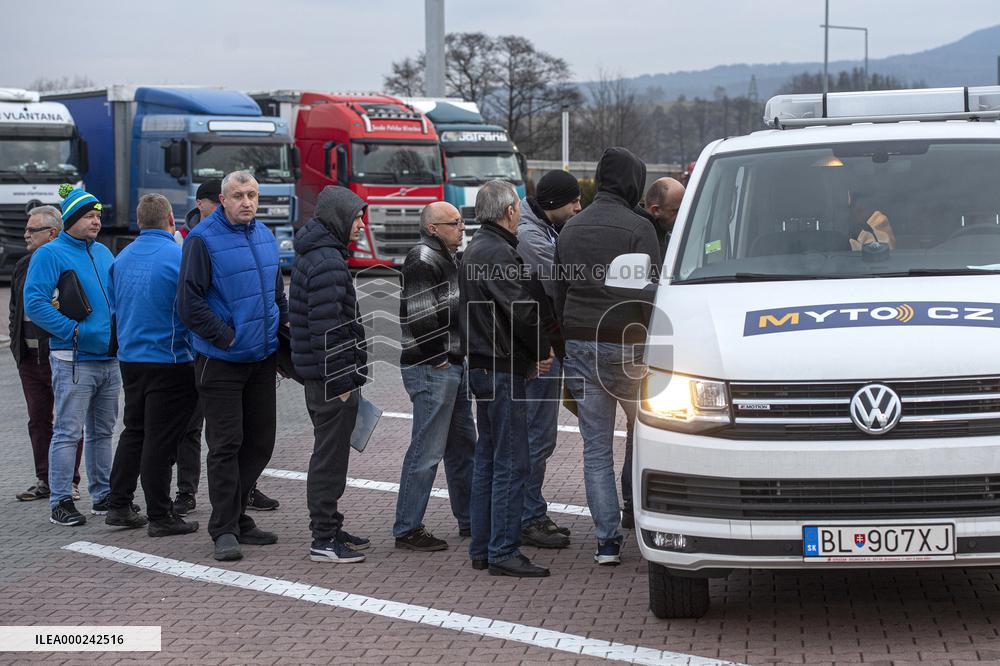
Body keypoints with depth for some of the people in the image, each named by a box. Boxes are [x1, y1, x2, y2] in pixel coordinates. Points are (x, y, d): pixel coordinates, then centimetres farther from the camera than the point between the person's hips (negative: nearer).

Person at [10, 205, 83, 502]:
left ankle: (70, 481, 7)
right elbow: (15, 308, 23)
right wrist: (16, 341, 13)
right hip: (29, 356, 7)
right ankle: (44, 480, 16)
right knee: (38, 421, 10)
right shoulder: (22, 266, 14)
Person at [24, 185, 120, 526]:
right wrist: (71, 330, -19)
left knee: (102, 432, 13)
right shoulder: (50, 254, -7)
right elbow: (33, 303, -15)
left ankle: (102, 495, 21)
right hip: (74, 360, -7)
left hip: (109, 358, 7)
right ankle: (61, 502, -3)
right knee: (68, 433, -7)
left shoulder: (102, 252, 16)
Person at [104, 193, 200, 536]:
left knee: (134, 432, 18)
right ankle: (160, 517, 2)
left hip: (130, 360, 7)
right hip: (170, 361, -7)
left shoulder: (122, 259, 7)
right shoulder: (178, 256, -15)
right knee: (161, 439, -2)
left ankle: (118, 506, 20)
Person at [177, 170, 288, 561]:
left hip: (263, 358, 7)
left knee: (260, 441, 11)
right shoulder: (203, 240, -12)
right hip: (221, 361, -7)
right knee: (226, 444, -6)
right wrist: (225, 337, -15)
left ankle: (237, 516, 24)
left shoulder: (264, 236, 11)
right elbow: (189, 301, -15)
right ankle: (224, 529, -2)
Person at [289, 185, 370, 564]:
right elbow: (327, 327, -23)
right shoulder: (327, 261, -18)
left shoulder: (313, 255, 16)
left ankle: (329, 528, 28)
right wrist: (341, 381, -21)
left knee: (329, 453, 18)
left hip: (320, 376, 11)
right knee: (330, 457, -5)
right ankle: (324, 541, -1)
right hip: (333, 376, -11)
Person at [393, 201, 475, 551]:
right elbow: (419, 315, -23)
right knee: (427, 450, -8)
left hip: (454, 366, 11)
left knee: (463, 444, 18)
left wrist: (457, 355, 17)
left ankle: (469, 519, 28)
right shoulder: (423, 259, -16)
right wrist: (438, 358, -18)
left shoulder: (445, 257, 17)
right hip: (432, 370, -11)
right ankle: (407, 529, -4)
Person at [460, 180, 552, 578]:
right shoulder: (497, 252, -17)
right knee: (511, 462, -8)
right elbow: (520, 309, -21)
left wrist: (530, 355, 12)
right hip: (503, 369, -11)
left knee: (488, 458, 14)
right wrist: (542, 352, -7)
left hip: (482, 365, 11)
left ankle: (481, 549, 18)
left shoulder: (475, 249, 17)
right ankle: (503, 552, -7)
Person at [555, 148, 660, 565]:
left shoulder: (570, 229, 13)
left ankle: (607, 540, 3)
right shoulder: (637, 228, -9)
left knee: (595, 447, 6)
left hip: (579, 345, 5)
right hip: (623, 345, -5)